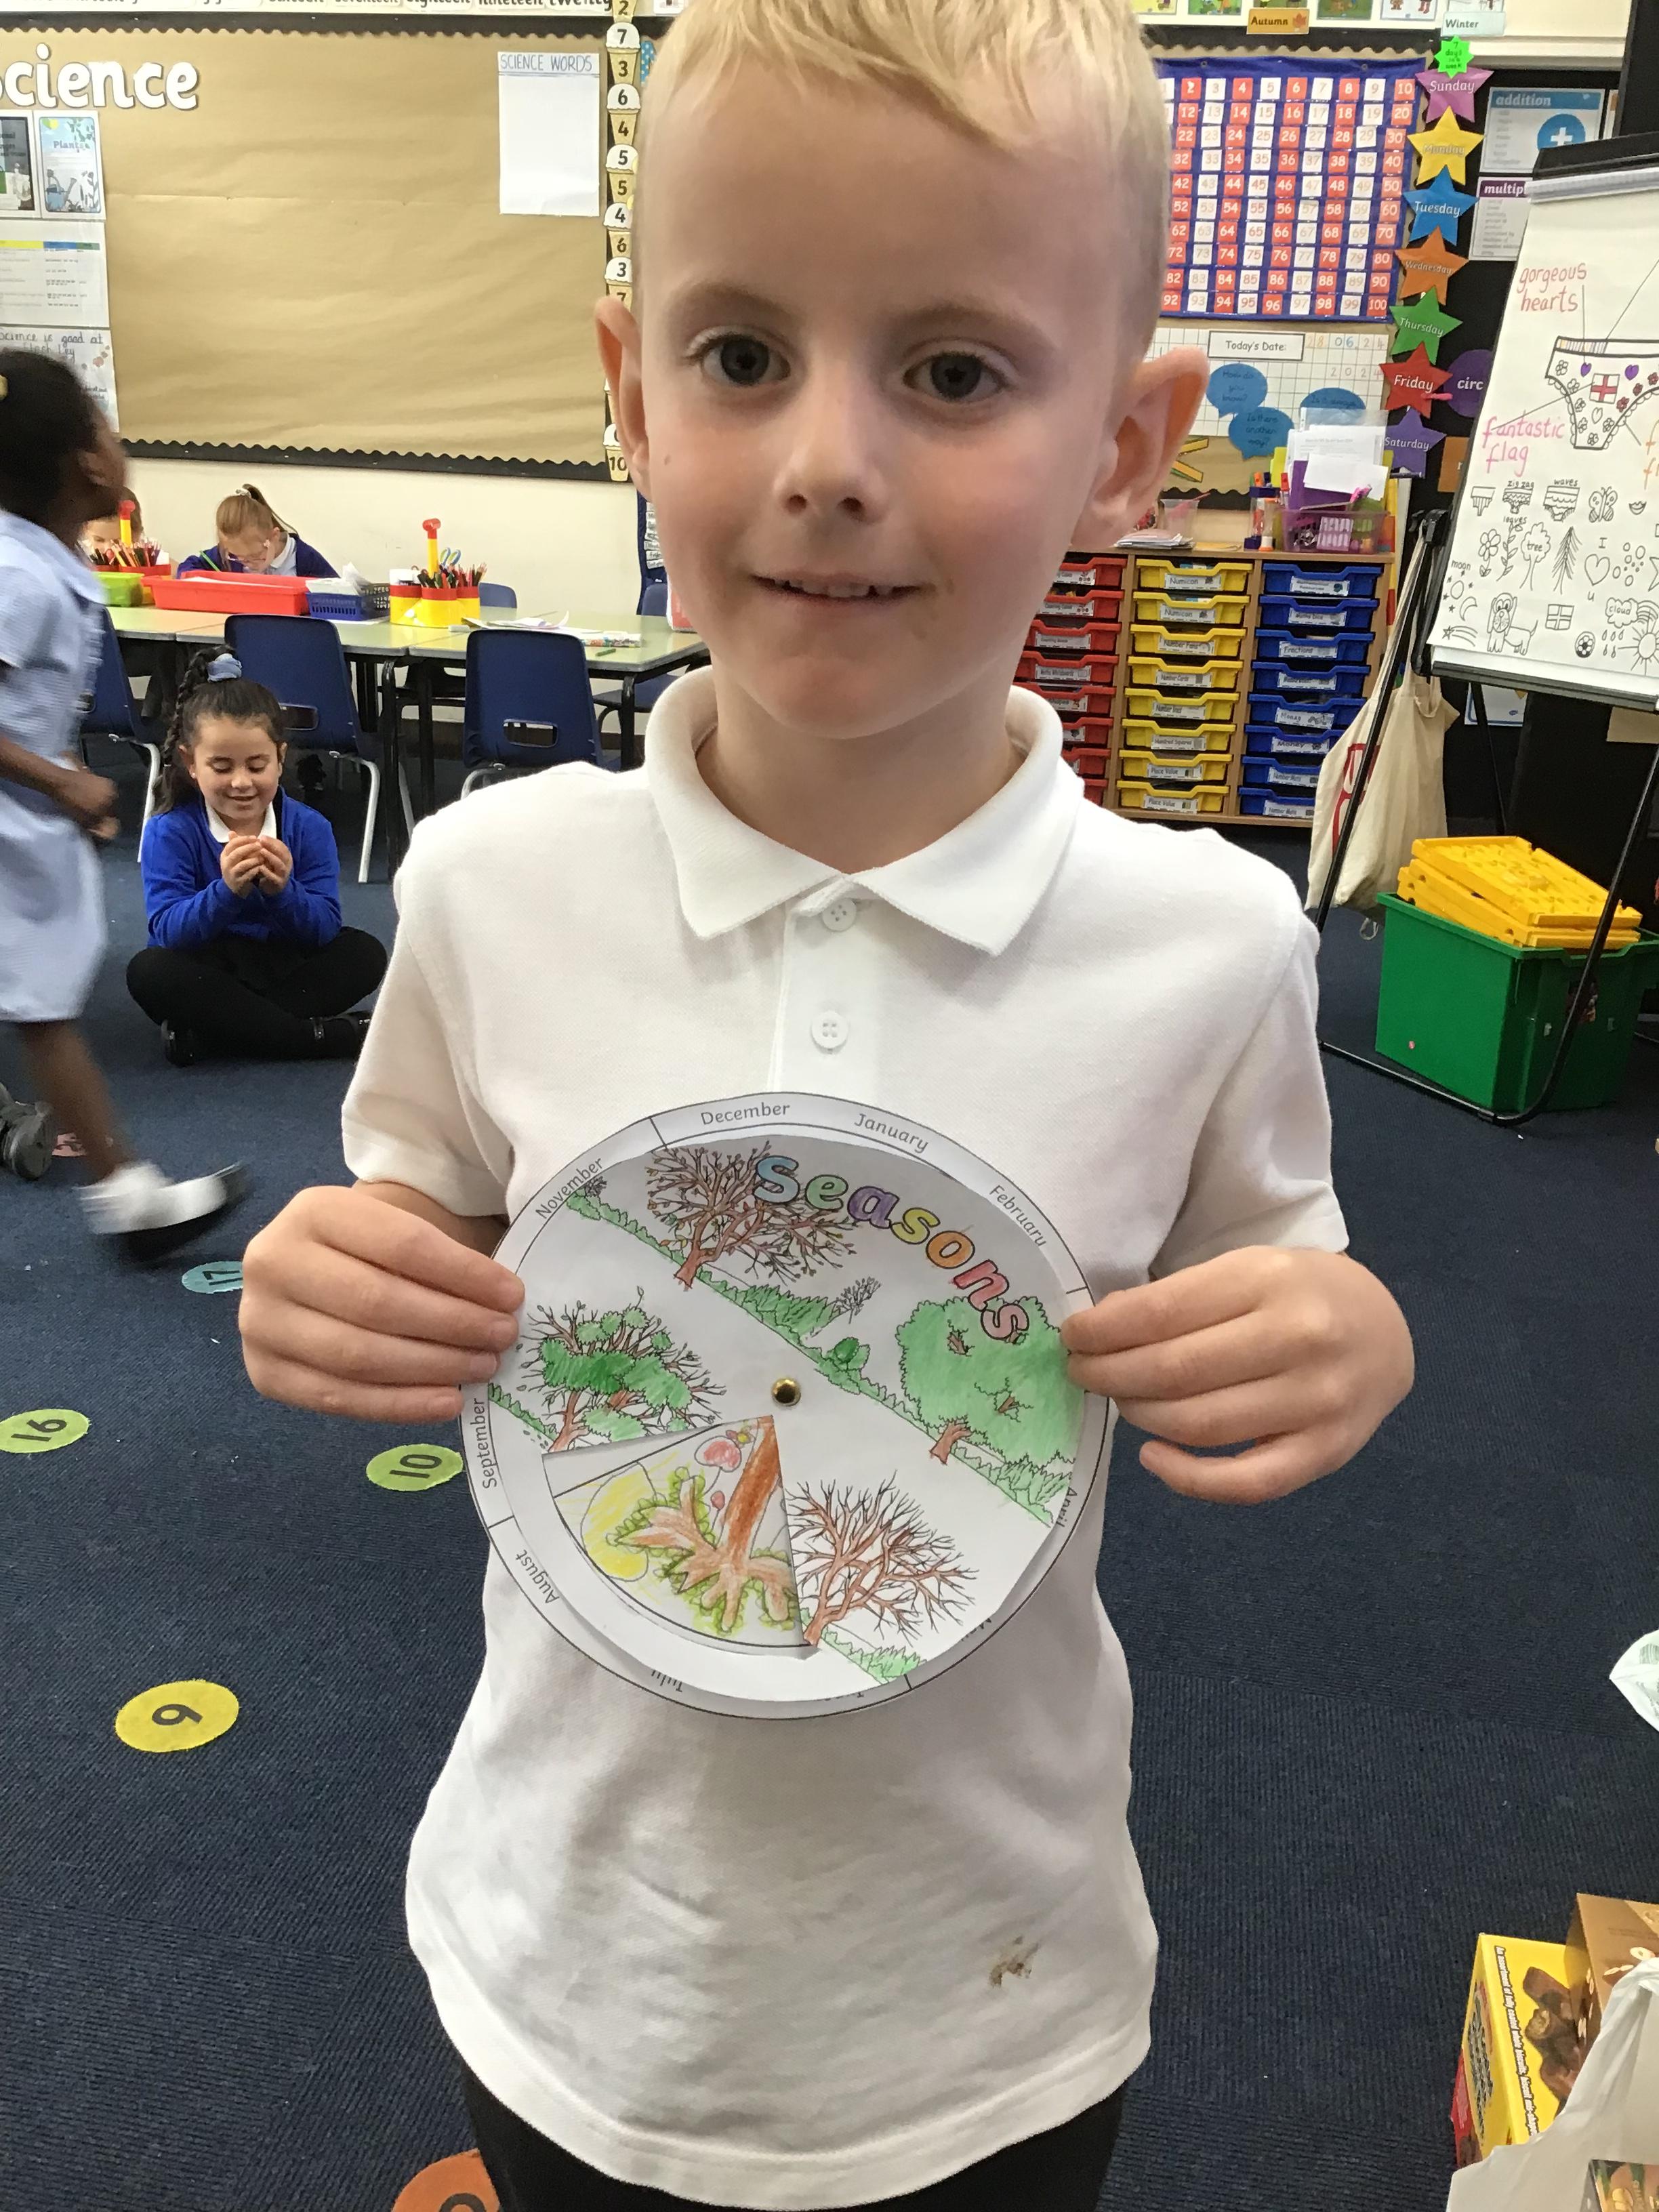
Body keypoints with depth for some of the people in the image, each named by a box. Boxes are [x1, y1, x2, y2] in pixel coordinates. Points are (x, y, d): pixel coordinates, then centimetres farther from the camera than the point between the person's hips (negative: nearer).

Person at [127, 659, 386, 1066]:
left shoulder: (309, 827, -6)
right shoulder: (170, 831, -12)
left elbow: (326, 929, -13)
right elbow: (167, 931, -22)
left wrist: (283, 891, -33)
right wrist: (226, 891, -39)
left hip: (287, 966, 2)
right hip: (207, 973, -2)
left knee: (365, 953, -20)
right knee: (148, 970, -32)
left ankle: (204, 1034, -26)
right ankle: (321, 1035, -30)